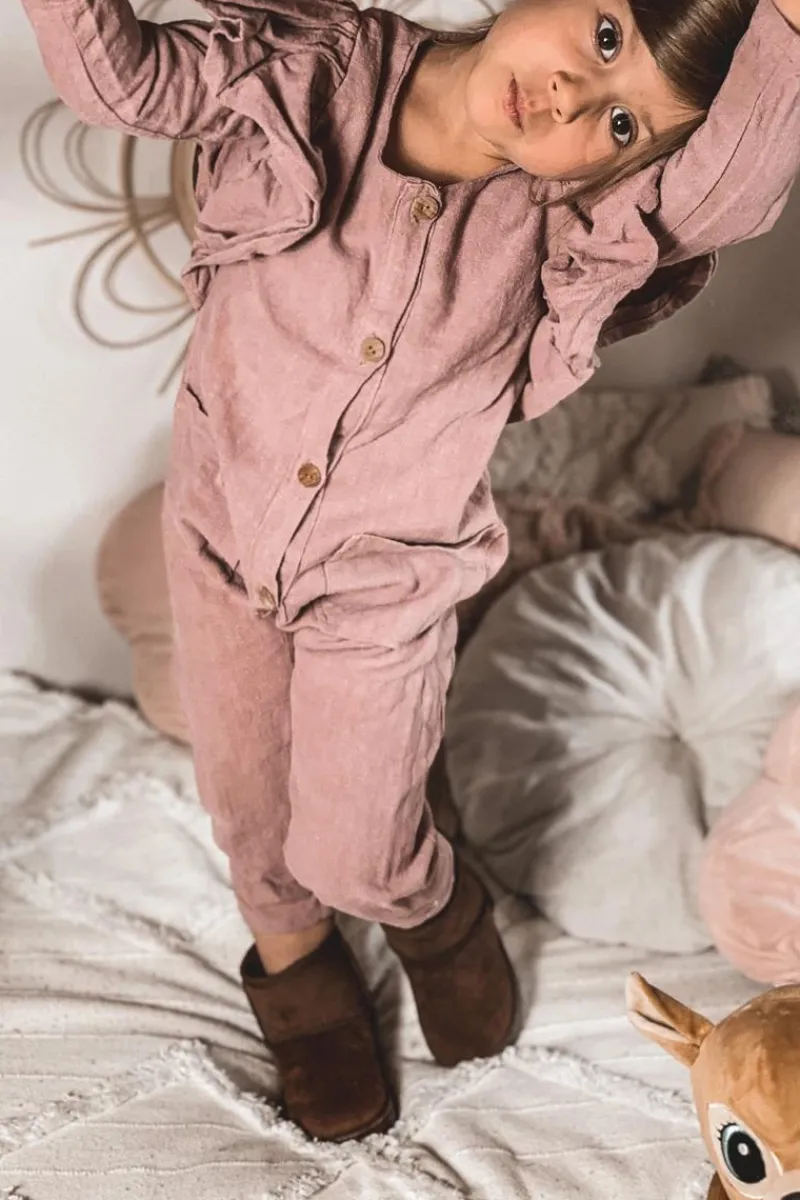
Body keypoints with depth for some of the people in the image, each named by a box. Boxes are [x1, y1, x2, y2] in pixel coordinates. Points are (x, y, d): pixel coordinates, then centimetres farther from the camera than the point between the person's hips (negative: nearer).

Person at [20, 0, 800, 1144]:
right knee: (245, 801, 21)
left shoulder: (564, 218, -21)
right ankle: (290, 953, 54)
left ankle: (436, 909, 47)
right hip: (221, 532, 2)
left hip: (382, 589, -2)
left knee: (352, 856, 9)